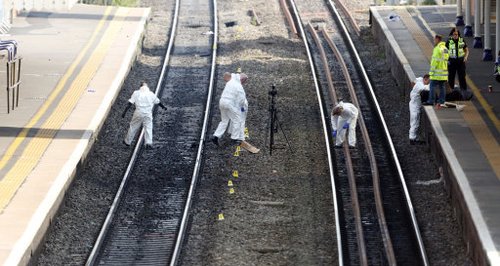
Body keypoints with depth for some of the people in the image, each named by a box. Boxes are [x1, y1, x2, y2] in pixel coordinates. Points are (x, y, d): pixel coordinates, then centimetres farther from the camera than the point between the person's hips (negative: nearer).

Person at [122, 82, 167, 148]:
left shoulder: (136, 93, 3)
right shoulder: (151, 94, 8)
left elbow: (130, 103, -3)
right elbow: (158, 102, 22)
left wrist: (125, 112, -2)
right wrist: (163, 107, 41)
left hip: (138, 113, 0)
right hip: (148, 114, 0)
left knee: (133, 127, 12)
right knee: (148, 128, 6)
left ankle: (127, 141, 22)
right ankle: (149, 142, -9)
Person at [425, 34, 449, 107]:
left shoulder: (437, 49, -15)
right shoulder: (445, 48, 15)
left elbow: (435, 61, -18)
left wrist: (432, 70, -15)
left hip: (437, 73, -9)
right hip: (444, 72, 9)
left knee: (432, 86, -5)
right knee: (442, 87, 10)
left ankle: (431, 101, -7)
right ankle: (441, 101, 10)